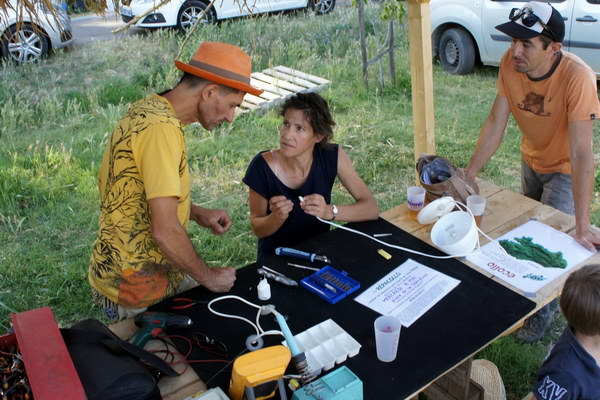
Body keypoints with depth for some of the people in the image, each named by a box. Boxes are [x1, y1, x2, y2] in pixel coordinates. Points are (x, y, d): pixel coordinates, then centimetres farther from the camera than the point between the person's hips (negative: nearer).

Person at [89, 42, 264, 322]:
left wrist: (197, 214, 8)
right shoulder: (162, 128, -26)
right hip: (135, 287, -9)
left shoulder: (149, 108, 6)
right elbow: (165, 231, -28)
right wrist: (208, 277, -13)